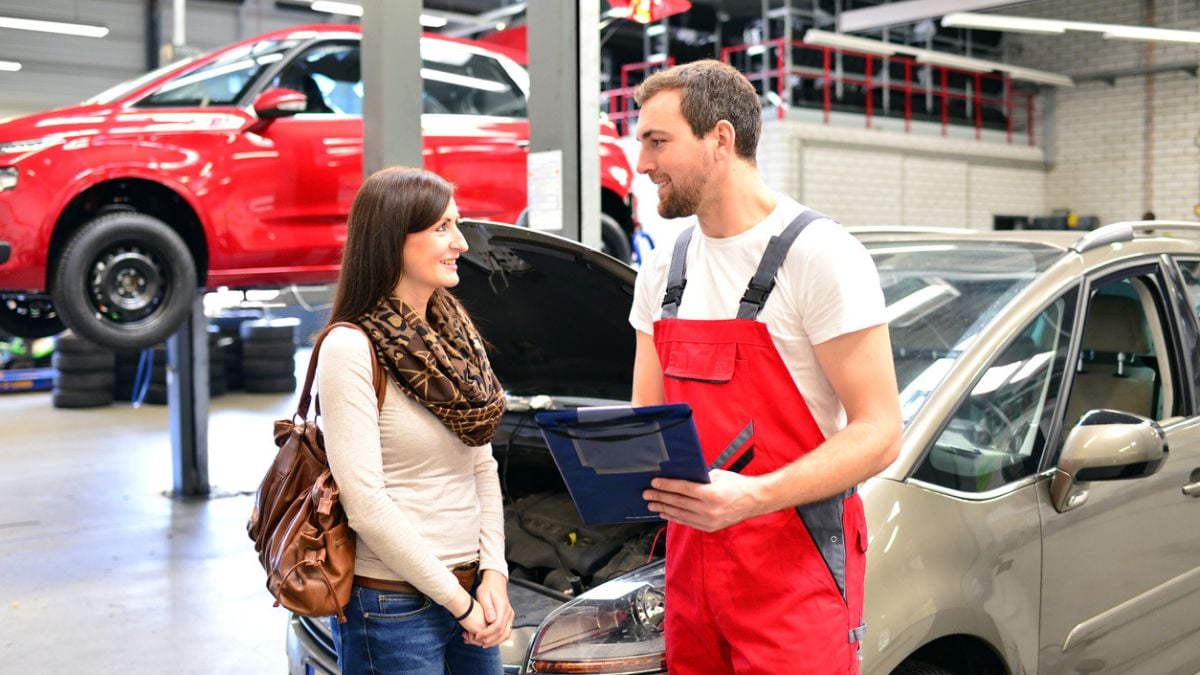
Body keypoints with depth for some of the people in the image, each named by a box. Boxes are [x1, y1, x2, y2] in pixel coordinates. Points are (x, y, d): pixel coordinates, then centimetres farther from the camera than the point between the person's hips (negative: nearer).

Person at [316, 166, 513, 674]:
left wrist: (493, 573, -1)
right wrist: (457, 600, -13)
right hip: (393, 608, -6)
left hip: (470, 592, 6)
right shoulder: (351, 349, -14)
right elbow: (365, 503, -18)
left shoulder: (455, 337, 8)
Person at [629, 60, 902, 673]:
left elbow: (878, 433, -16)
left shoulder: (819, 255, -13)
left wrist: (751, 497, -29)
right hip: (691, 556, 7)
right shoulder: (664, 270, 10)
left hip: (795, 569, -6)